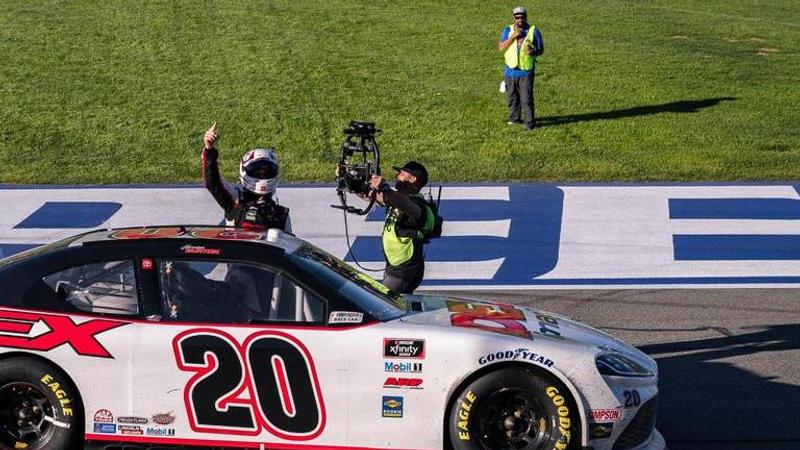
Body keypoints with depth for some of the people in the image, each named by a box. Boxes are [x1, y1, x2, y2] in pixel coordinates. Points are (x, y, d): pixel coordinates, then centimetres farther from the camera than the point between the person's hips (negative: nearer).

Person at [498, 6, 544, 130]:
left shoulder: (533, 31, 0)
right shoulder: (508, 30, 5)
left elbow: (541, 49, 4)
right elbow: (501, 47, -6)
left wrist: (534, 52, -19)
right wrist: (513, 36, -16)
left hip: (526, 71, -3)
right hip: (511, 71, 3)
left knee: (526, 98, -9)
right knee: (512, 97, 12)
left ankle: (530, 123, -5)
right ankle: (514, 118, 28)